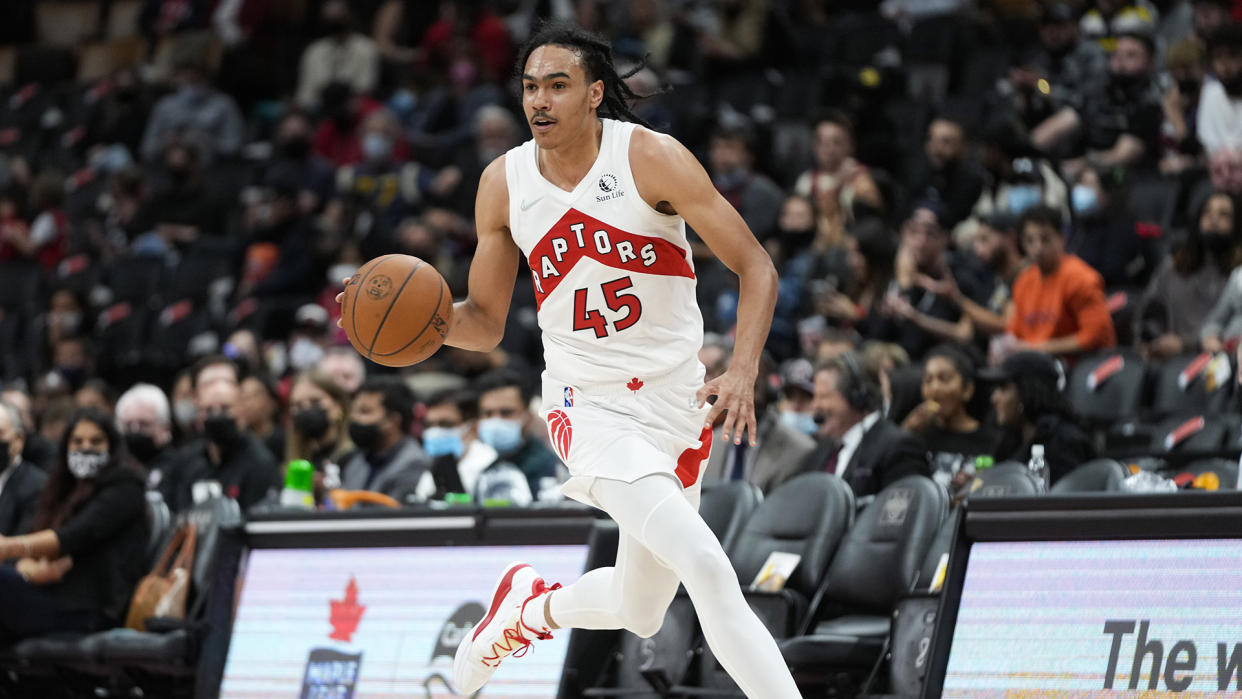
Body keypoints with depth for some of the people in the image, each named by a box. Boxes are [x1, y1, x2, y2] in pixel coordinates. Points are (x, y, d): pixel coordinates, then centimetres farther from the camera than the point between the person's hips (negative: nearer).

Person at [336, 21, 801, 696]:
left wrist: (742, 373, -27)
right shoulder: (504, 183, -4)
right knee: (707, 568, -23)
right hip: (591, 404, -1)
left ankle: (537, 606, 44)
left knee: (642, 612, 13)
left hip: (678, 397, 1)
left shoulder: (649, 157, -13)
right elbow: (485, 322, 6)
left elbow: (756, 267, -12)